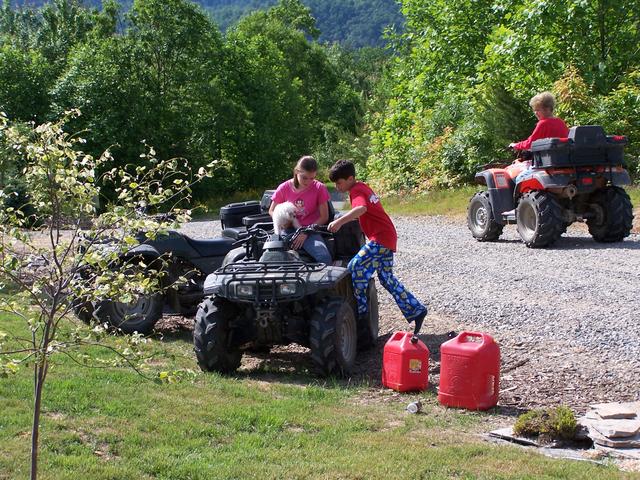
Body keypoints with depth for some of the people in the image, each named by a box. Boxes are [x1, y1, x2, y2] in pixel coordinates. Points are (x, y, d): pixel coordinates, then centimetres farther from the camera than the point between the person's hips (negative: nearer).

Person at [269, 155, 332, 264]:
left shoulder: (319, 188, -1)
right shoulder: (284, 188, 2)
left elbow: (324, 217, 0)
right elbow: (272, 211, 14)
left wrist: (306, 233, -10)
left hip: (309, 232, -1)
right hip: (288, 230, 1)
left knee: (324, 257, -31)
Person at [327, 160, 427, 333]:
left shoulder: (356, 191, -13)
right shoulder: (362, 186, 15)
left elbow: (361, 208, -35)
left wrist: (339, 221, -45)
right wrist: (342, 221, 19)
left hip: (380, 237, -10)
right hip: (388, 236, 10)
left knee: (356, 267, -15)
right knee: (387, 278, 14)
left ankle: (360, 311, -8)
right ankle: (416, 310, 17)